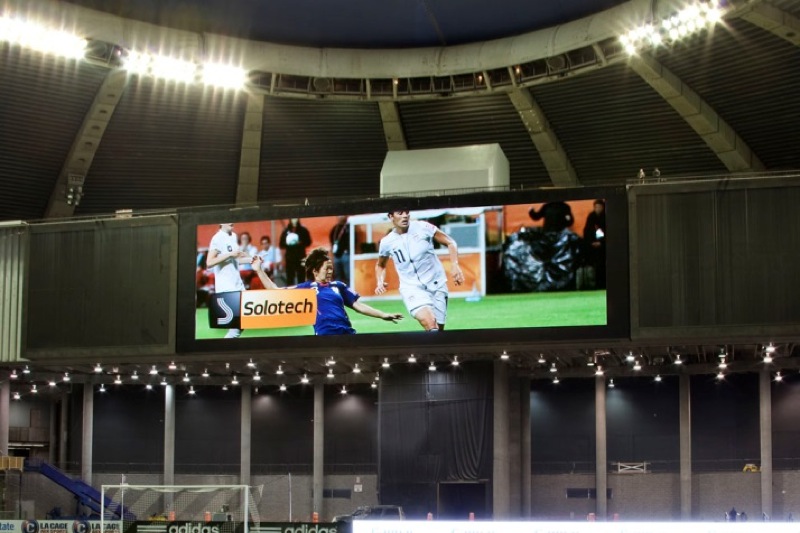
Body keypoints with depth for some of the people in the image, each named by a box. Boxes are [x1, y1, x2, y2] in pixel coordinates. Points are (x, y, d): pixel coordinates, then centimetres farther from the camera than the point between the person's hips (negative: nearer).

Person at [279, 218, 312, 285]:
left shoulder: (303, 230, 3)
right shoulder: (286, 231, 5)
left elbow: (308, 242, 3)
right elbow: (281, 244, 7)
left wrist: (300, 243, -14)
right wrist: (287, 243, -13)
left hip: (300, 257, -1)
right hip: (289, 257, 1)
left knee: (301, 277, -4)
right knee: (290, 277, -1)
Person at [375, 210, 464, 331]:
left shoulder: (422, 228, -6)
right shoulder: (386, 242, 0)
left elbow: (450, 243, 2)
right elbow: (380, 265, 21)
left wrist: (454, 265, -13)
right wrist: (380, 282, 2)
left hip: (436, 284, 1)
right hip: (412, 288, -1)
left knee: (438, 329, 1)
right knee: (430, 325, -28)